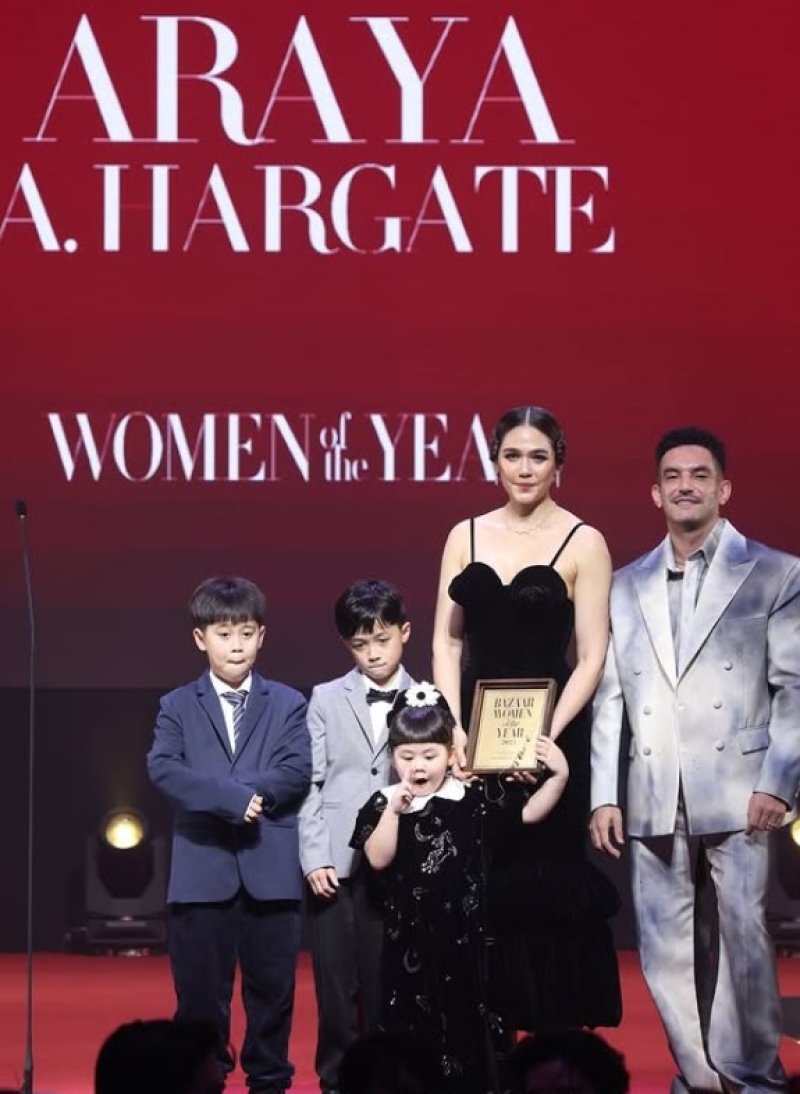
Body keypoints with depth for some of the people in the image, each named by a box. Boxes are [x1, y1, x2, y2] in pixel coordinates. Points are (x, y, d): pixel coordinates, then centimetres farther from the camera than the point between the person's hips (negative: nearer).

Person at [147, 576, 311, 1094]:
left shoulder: (288, 704, 9)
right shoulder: (178, 707, 9)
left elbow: (297, 772, -4)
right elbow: (163, 769, -8)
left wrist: (236, 791, -15)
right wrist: (233, 797, -18)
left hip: (271, 867, 1)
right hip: (203, 867, 0)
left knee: (273, 987, 5)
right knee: (201, 991, 2)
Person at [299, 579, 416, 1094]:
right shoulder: (327, 699, 10)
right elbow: (310, 783, 5)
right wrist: (314, 856, -4)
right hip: (336, 863, 1)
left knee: (387, 984, 1)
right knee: (336, 984, 2)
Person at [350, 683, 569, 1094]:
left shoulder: (473, 799, 1)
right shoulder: (383, 804, 0)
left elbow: (528, 812, 2)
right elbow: (378, 859, -10)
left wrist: (559, 776, -11)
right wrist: (393, 811, -19)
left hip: (462, 937, 0)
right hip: (409, 941, 0)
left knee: (465, 1026, 5)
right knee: (414, 1030, 6)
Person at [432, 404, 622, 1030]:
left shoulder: (582, 544, -2)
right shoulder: (466, 536, 9)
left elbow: (591, 656, -6)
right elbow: (447, 639, 6)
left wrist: (547, 737, -17)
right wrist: (453, 729, -7)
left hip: (547, 731, -3)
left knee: (544, 884, -1)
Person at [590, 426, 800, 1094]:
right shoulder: (627, 586, 15)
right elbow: (610, 698, 12)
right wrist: (603, 796, 5)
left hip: (736, 791, -4)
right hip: (654, 800, 4)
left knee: (743, 935, -7)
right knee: (666, 946, 3)